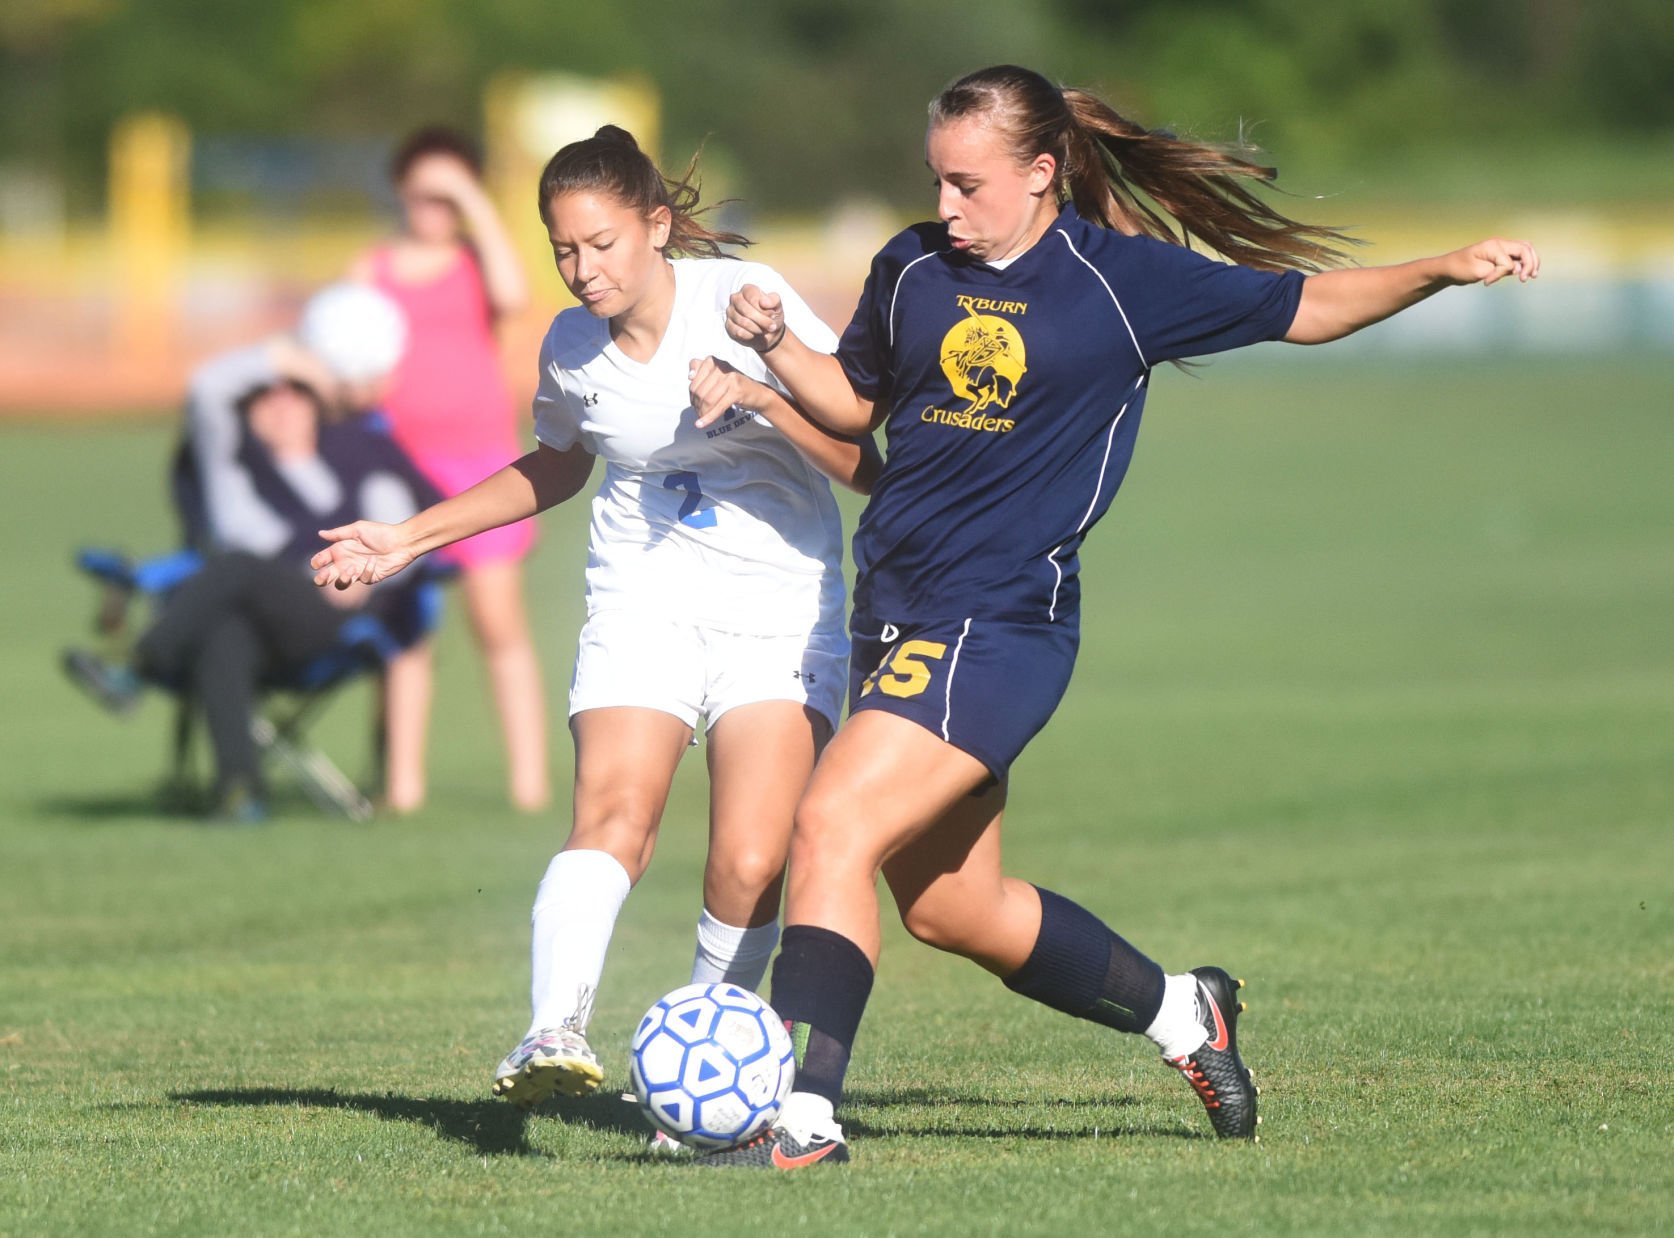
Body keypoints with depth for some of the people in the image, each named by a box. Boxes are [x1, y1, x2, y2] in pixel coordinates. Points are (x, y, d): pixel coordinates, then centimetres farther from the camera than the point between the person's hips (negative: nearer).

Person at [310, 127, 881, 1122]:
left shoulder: (743, 301, -11)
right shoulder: (572, 350, 2)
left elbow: (867, 466, -11)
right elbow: (558, 466, 26)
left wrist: (759, 396, -25)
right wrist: (411, 539, 23)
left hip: (782, 612, -2)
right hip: (644, 603, 2)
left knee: (751, 863, -16)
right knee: (616, 816, -25)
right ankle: (555, 1033, -40)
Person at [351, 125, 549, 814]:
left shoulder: (477, 260, 9)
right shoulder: (371, 271, 13)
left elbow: (512, 294, -13)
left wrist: (476, 203, -9)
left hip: (478, 456, -1)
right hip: (397, 458, 2)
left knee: (499, 623, -6)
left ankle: (530, 781, -6)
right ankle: (403, 781, -1)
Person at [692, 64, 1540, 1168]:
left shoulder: (1123, 278, -4)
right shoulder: (913, 269, 9)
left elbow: (1307, 306, 7)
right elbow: (855, 403, 23)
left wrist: (1442, 271, -5)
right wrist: (776, 343, 4)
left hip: (1001, 625, -7)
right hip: (895, 611, 7)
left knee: (832, 825, -21)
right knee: (949, 909, 13)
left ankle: (804, 1116, -21)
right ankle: (1181, 1012, 34)